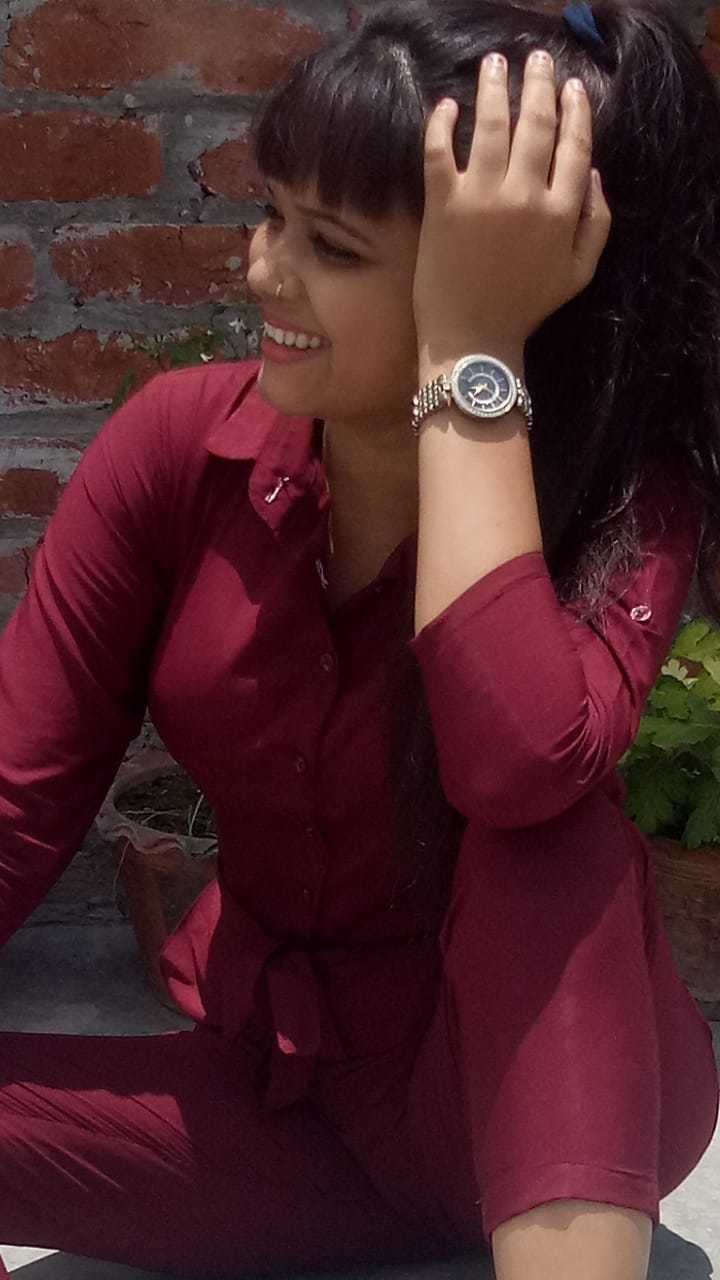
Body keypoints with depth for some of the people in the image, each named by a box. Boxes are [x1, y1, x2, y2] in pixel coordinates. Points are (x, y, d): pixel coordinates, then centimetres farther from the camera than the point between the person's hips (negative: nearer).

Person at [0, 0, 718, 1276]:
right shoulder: (181, 441, -9)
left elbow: (519, 765, -39)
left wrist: (467, 355, -33)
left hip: (544, 1099, -3)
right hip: (272, 1077, 4)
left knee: (546, 823, -34)